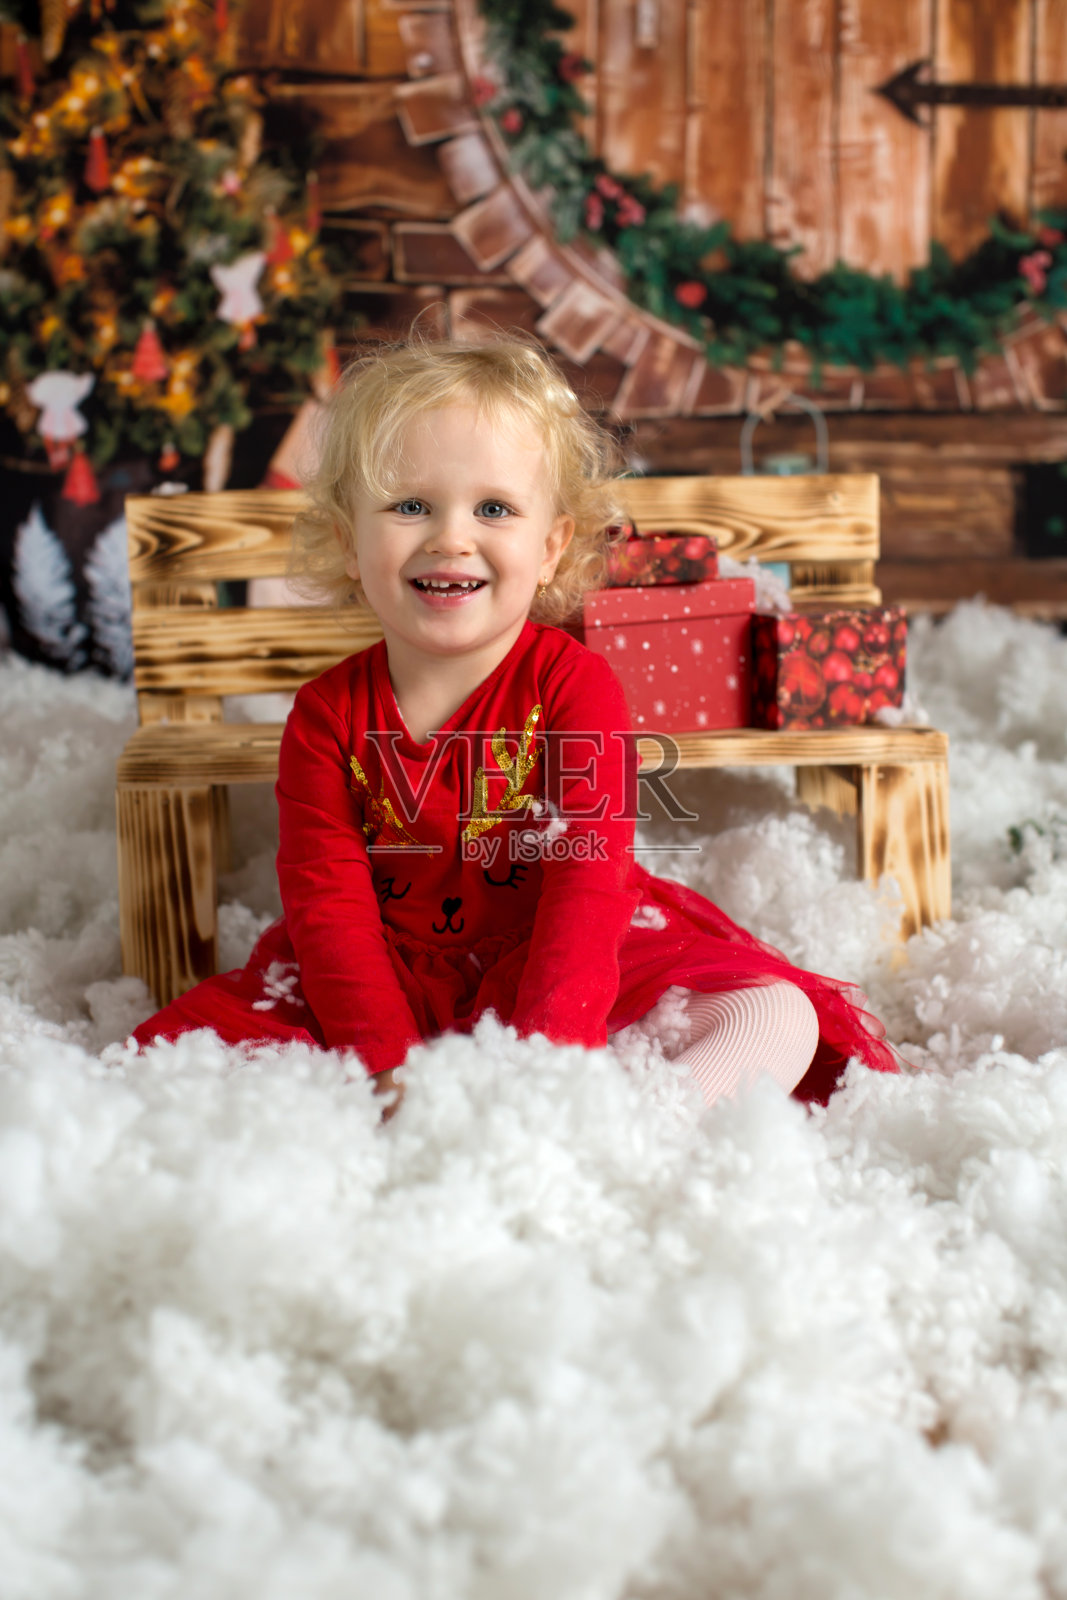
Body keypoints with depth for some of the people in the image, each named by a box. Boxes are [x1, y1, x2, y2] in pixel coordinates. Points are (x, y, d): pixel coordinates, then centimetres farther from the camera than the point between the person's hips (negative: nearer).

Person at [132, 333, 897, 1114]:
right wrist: (386, 1065, -23)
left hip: (571, 982, -1)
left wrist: (547, 1055, -31)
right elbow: (329, 903, -9)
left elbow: (589, 884, -18)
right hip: (397, 989, 2)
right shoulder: (327, 715, -4)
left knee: (780, 1019, -23)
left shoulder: (576, 686, -10)